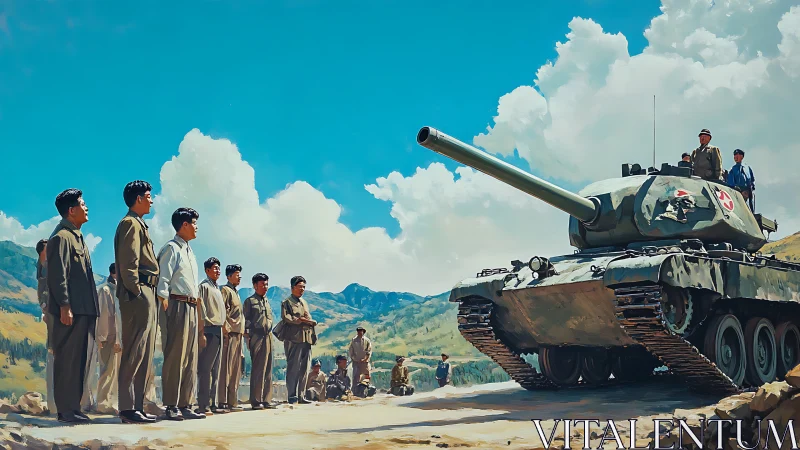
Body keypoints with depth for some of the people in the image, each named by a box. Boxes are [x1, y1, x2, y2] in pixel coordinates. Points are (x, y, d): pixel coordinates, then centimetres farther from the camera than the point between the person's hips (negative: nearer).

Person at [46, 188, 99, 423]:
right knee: (68, 359, -7)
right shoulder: (61, 237, -9)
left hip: (84, 309, 10)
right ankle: (66, 410, -4)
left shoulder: (76, 236, 22)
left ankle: (72, 407, 16)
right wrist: (64, 306, -21)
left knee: (80, 359, 11)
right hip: (71, 310, -10)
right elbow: (57, 275, -16)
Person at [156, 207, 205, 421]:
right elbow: (163, 281, -12)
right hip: (177, 305, -9)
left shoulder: (189, 251, 23)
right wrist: (165, 306, -18)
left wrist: (196, 298, 15)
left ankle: (185, 405, 10)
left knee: (191, 359, 7)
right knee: (175, 357, -9)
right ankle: (171, 406, -6)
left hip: (192, 307, 9)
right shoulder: (171, 248, -4)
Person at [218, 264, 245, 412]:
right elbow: (222, 312, -14)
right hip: (229, 333, -10)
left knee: (235, 368, 9)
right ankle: (223, 401, -12)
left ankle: (232, 401, 11)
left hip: (237, 334, 10)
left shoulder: (235, 292, 24)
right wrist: (226, 330, -19)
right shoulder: (225, 290, -4)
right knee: (226, 367, -11)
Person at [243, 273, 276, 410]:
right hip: (256, 337, -7)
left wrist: (270, 333, 16)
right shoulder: (250, 301, 1)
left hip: (268, 337, 7)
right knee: (258, 369, -8)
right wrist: (247, 336, -10)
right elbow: (246, 320, -3)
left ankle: (266, 400, 9)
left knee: (268, 369, 5)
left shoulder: (267, 302, 21)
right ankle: (256, 401, -5)